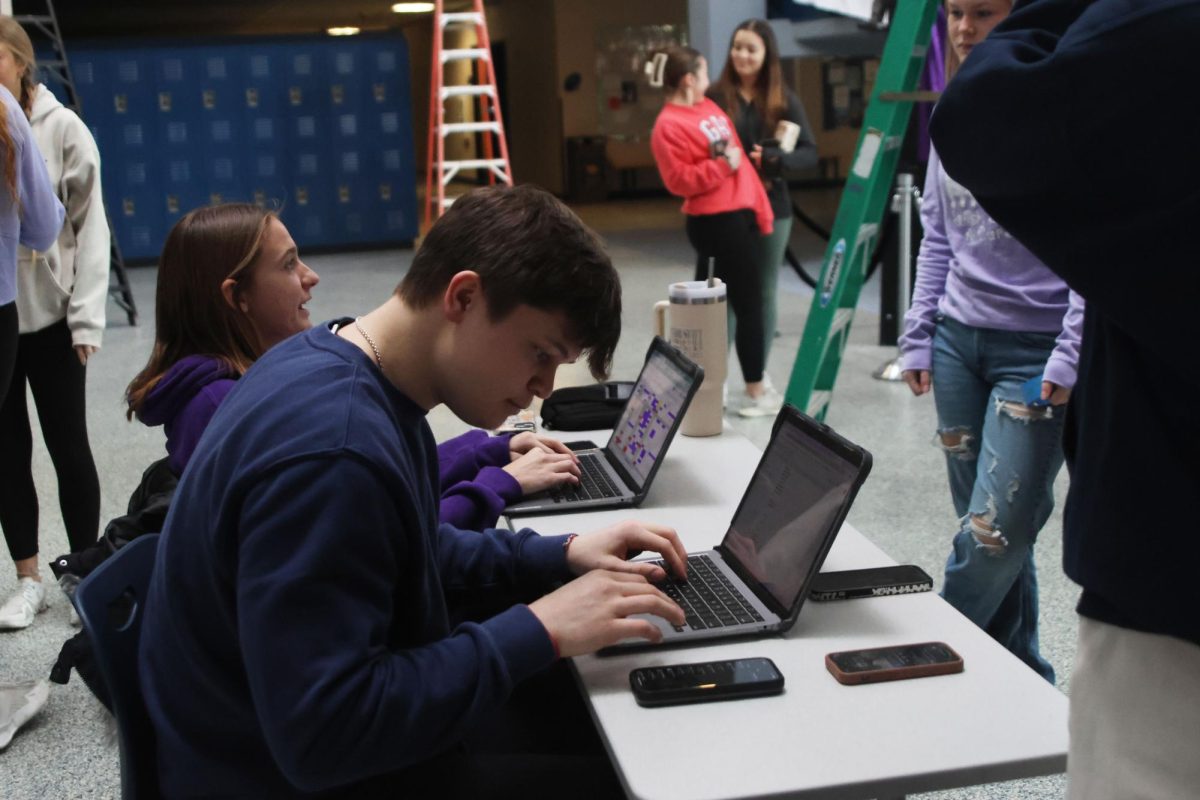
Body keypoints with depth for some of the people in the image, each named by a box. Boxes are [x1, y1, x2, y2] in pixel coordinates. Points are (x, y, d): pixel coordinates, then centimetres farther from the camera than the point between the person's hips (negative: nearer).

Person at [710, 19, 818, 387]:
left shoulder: (784, 100, 2)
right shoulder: (715, 96, -3)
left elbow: (810, 153, 0)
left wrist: (772, 159, -17)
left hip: (772, 207, 2)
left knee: (765, 292, 9)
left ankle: (760, 373, 21)